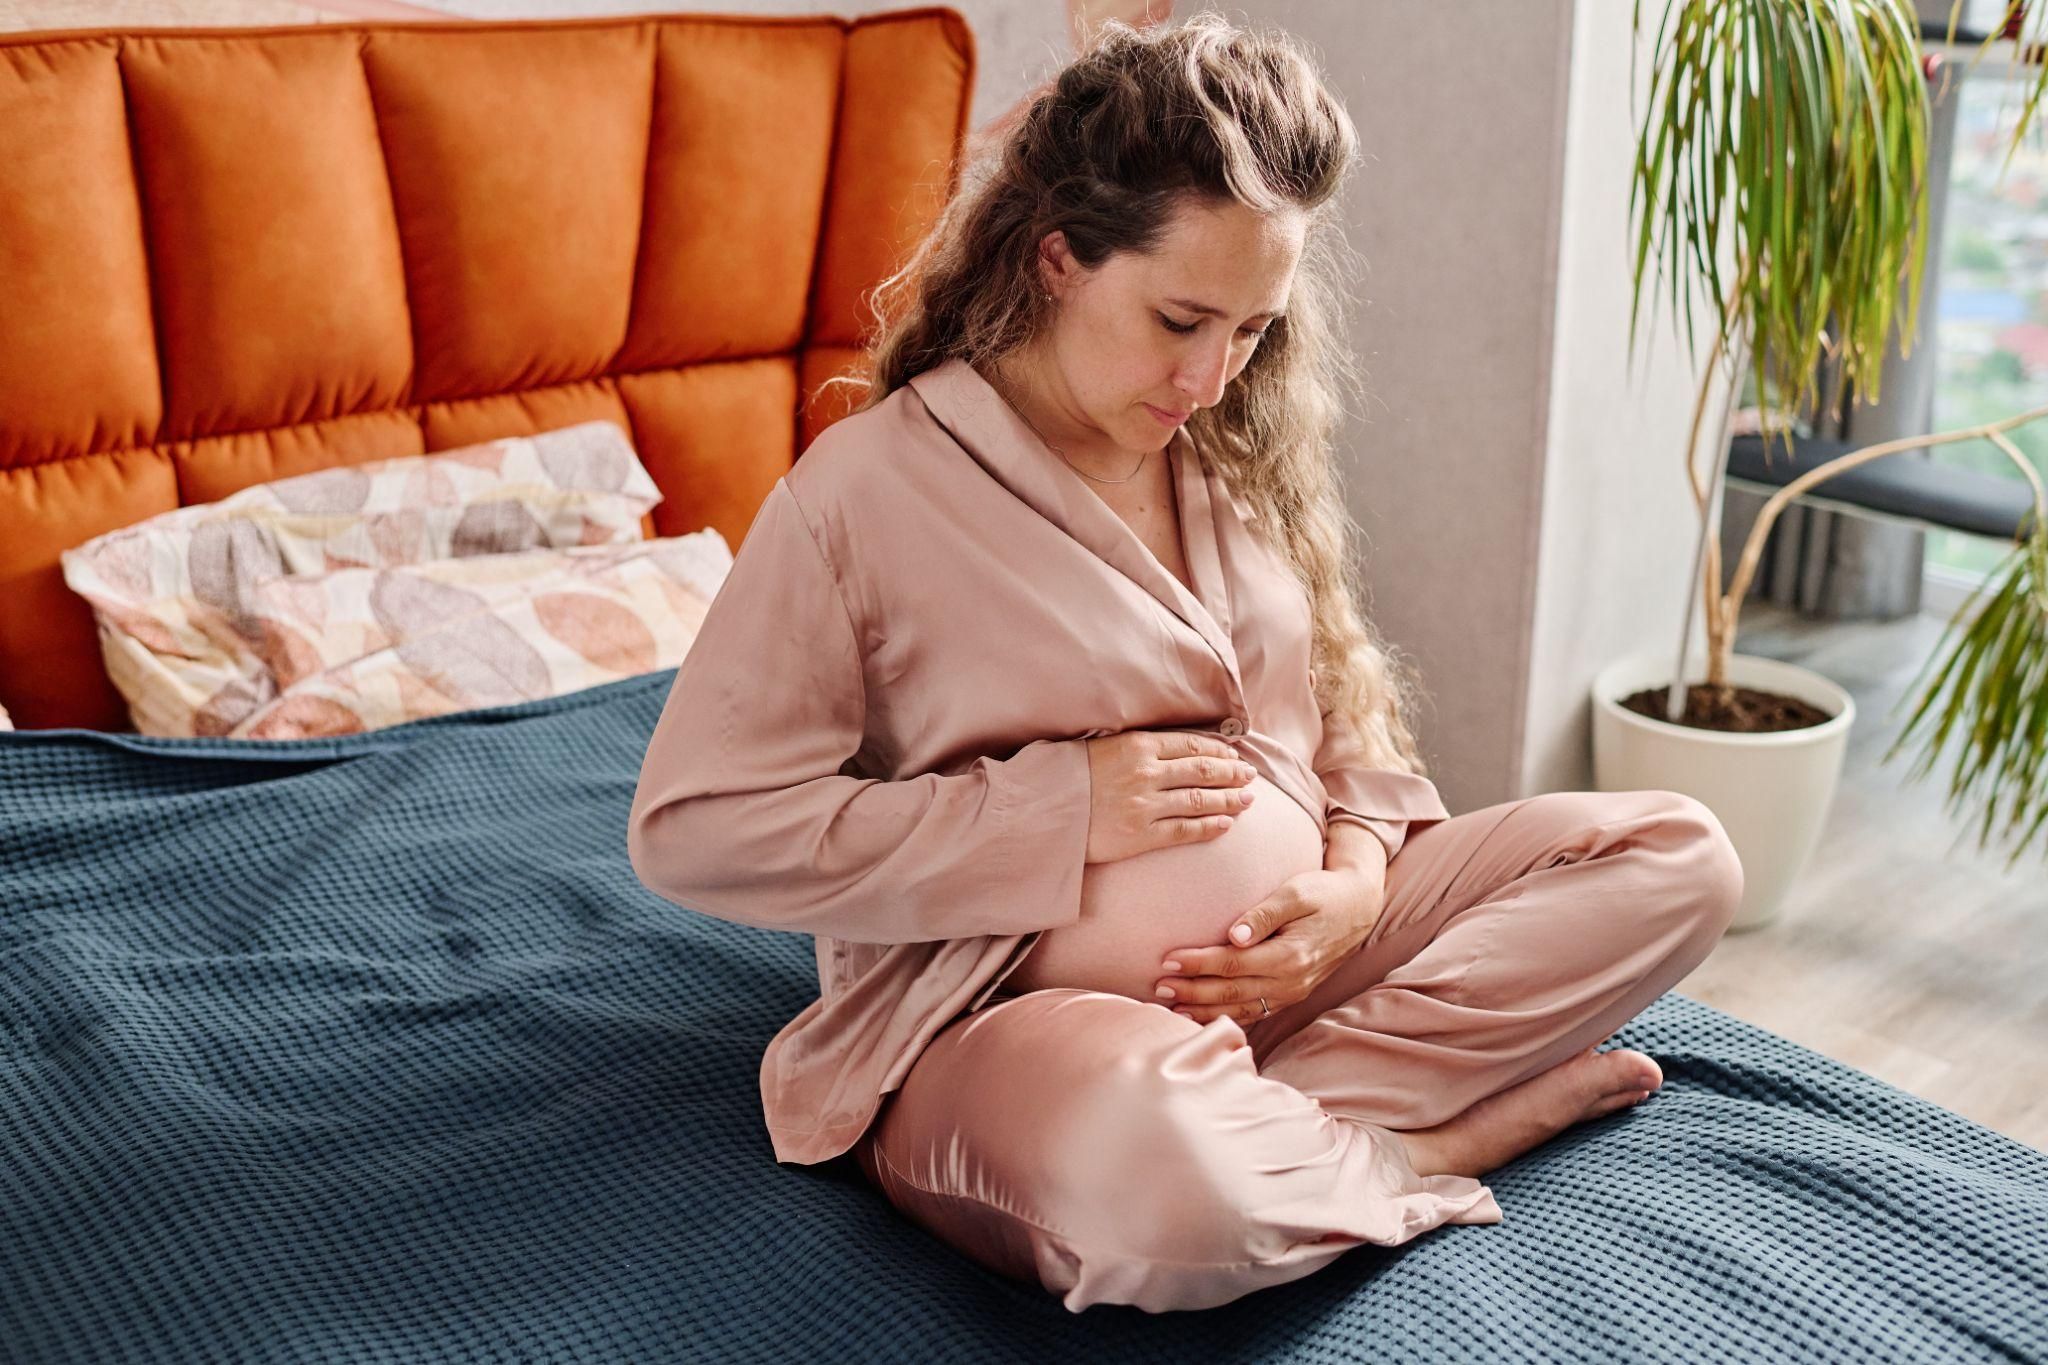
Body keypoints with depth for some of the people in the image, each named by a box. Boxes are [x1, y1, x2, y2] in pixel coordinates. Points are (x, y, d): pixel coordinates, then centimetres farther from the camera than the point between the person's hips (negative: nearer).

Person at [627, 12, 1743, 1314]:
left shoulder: (1241, 453, 7)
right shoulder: (868, 489, -12)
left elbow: (1343, 693, 17)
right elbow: (692, 826, -14)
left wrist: (1359, 875, -7)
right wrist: (1061, 808, -18)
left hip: (1290, 954, 7)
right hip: (1013, 1010, -6)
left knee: (1680, 854, -1)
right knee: (1160, 1173, -42)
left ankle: (1291, 1118, -16)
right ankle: (1428, 1140, -9)